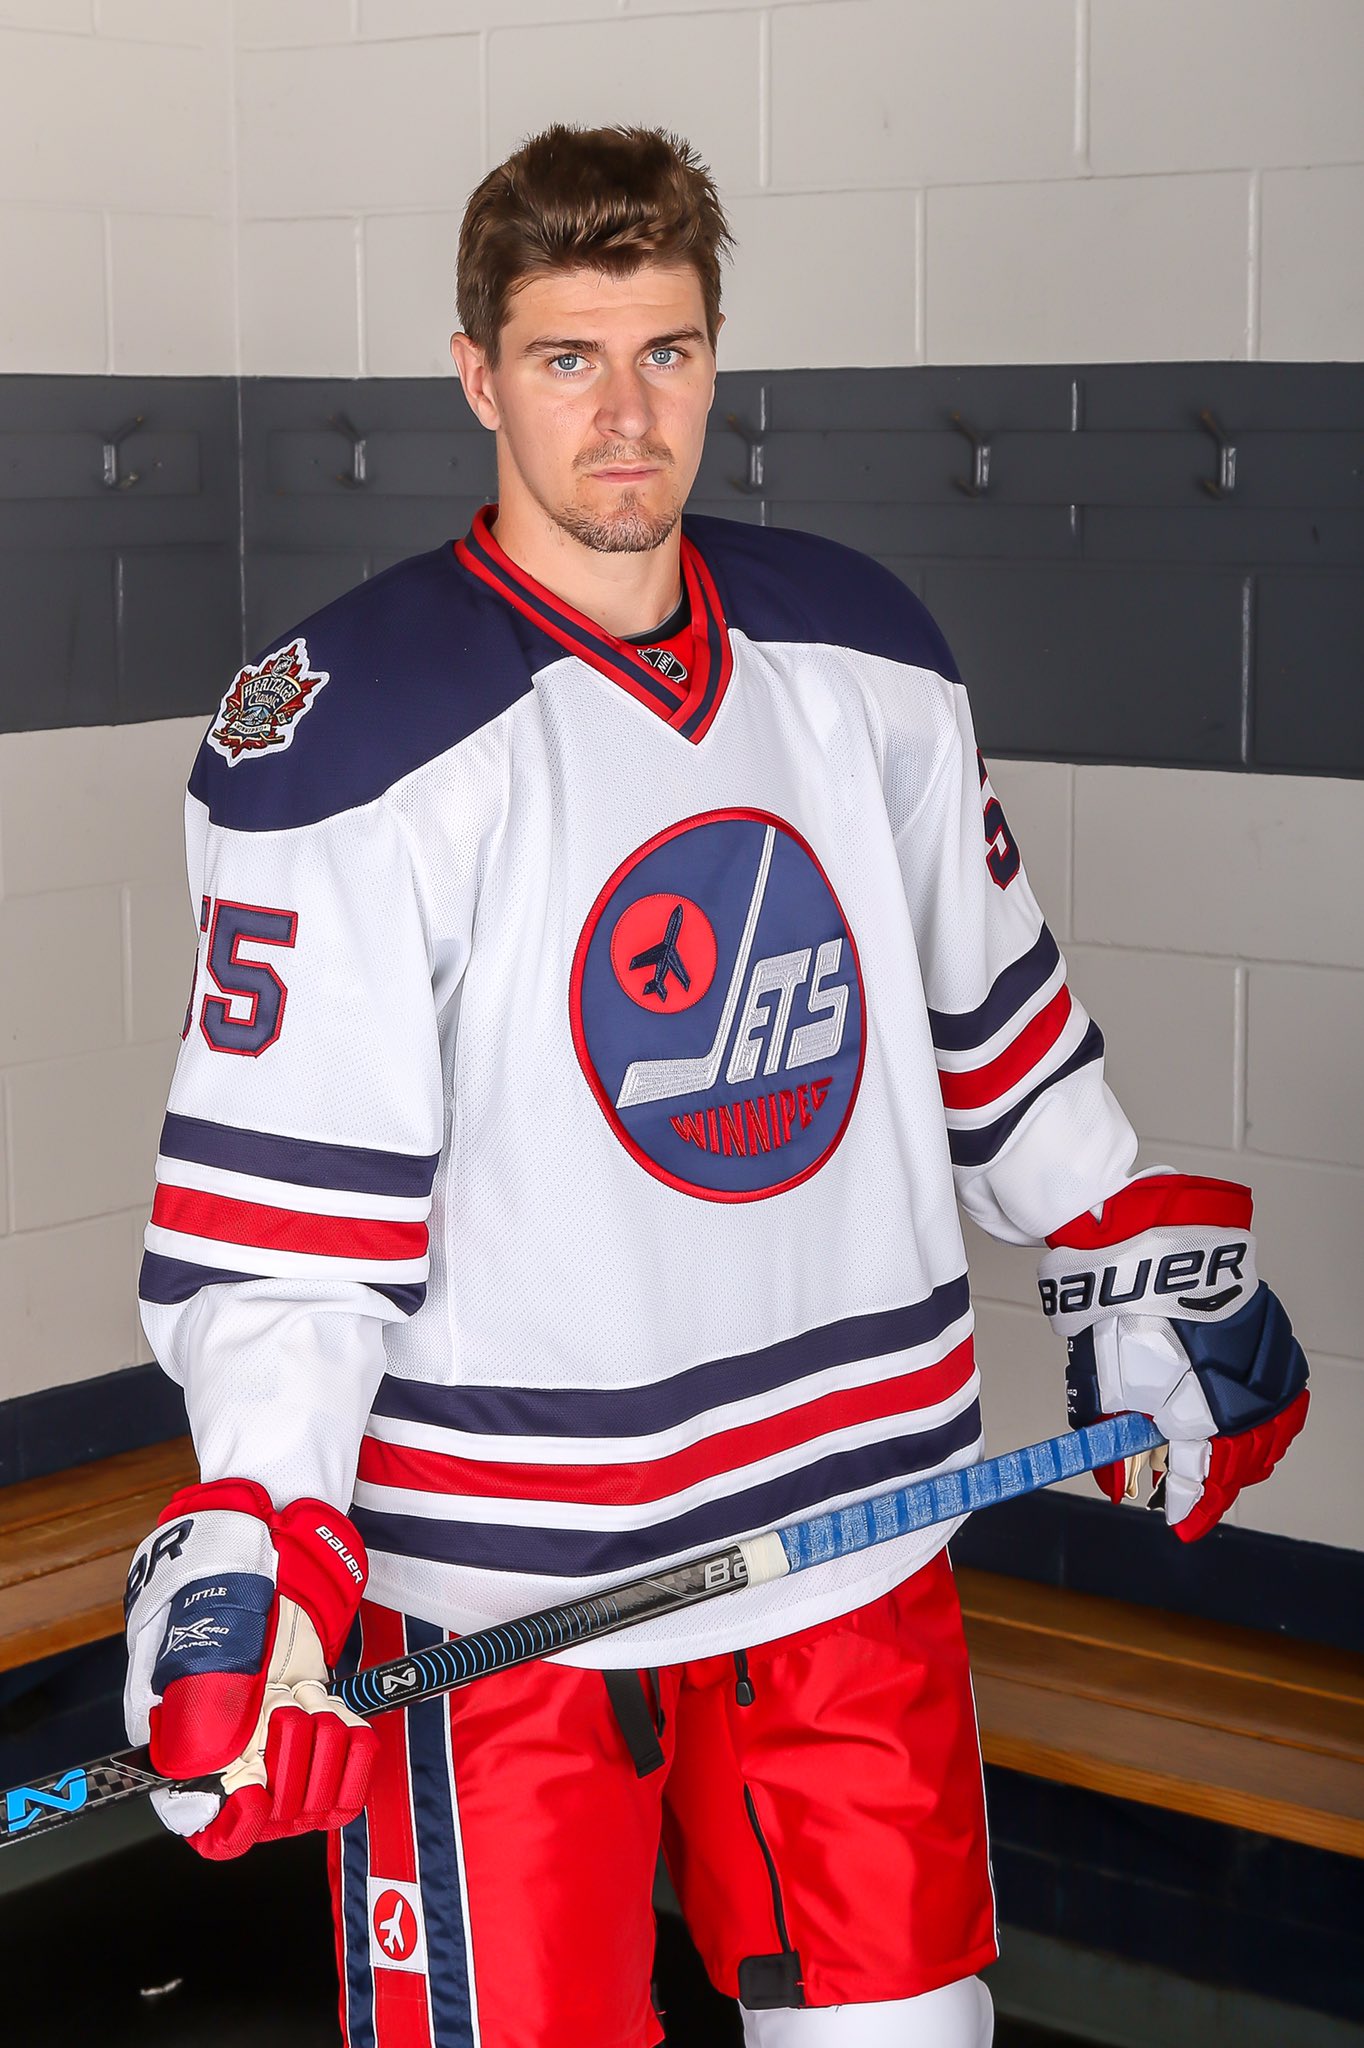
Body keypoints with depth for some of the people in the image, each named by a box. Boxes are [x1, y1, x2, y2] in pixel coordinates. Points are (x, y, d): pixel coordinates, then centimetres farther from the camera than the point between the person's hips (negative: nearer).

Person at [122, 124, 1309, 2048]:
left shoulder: (869, 657, 4)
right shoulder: (348, 742, -13)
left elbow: (993, 1018, 17)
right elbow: (281, 1208, -15)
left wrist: (1146, 1268, 18)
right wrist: (253, 1543, -25)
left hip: (855, 1536, 5)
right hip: (499, 1592, -5)